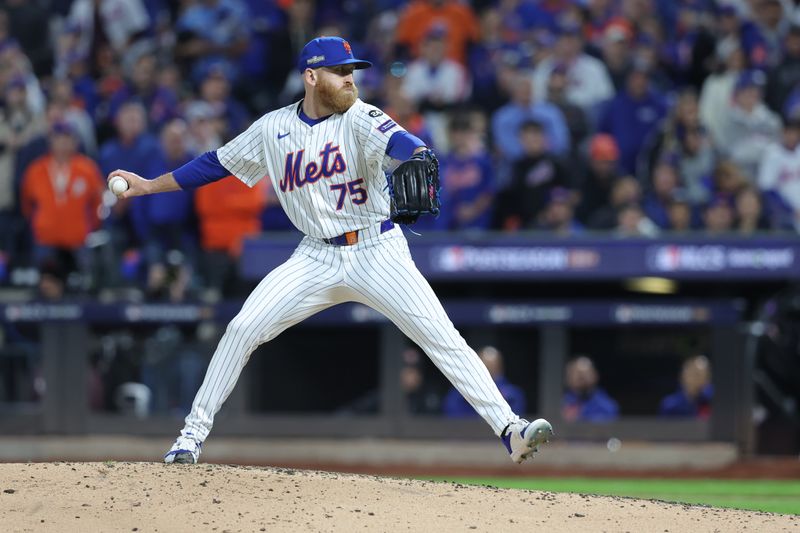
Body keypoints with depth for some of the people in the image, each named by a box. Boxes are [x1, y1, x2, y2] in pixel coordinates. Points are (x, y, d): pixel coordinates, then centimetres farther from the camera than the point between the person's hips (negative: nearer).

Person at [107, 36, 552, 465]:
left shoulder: (359, 118, -8)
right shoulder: (273, 129, 3)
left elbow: (395, 139, -30)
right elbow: (216, 164, 15)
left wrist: (419, 159, -54)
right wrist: (148, 186, 15)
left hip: (378, 251, -3)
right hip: (318, 257, 3)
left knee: (444, 338, -14)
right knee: (243, 328, -7)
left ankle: (509, 429, -16)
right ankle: (194, 432, 6)